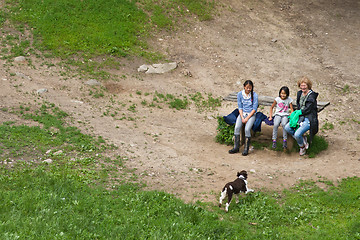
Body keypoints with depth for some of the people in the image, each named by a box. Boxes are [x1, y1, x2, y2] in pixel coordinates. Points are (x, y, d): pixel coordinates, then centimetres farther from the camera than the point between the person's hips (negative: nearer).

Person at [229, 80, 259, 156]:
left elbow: (254, 109, -9)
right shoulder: (240, 94, 0)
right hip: (242, 113, 3)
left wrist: (247, 118, -15)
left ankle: (246, 149, -16)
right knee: (237, 127, -21)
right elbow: (240, 107, 3)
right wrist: (242, 118, -10)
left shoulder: (254, 95, -8)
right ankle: (236, 147, -13)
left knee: (247, 129, -26)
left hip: (251, 114, -3)